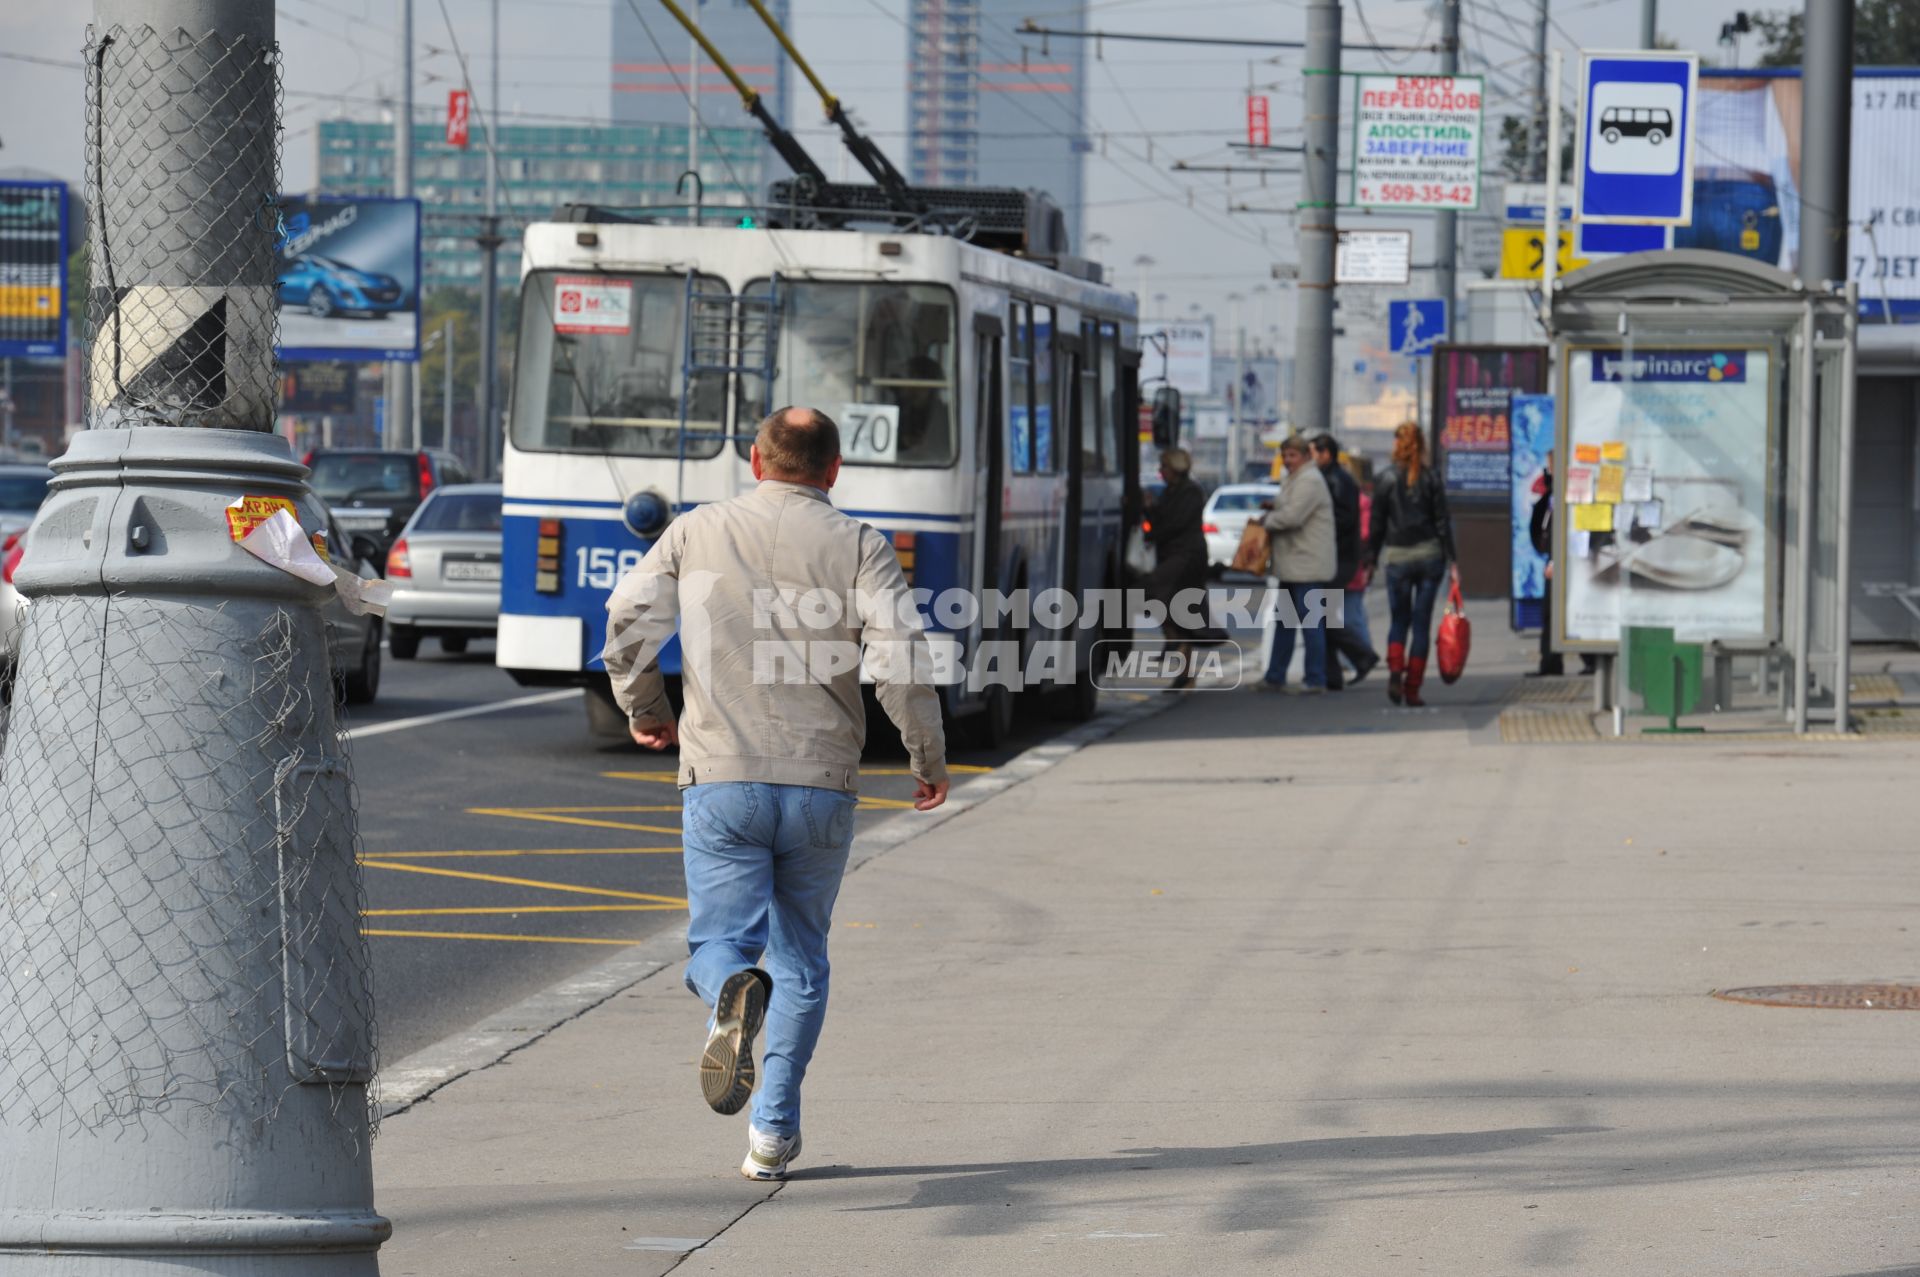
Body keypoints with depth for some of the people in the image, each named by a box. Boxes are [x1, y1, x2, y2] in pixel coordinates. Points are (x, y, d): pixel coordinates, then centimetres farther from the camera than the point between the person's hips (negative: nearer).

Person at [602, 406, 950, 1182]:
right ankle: (774, 1132, 7)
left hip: (721, 778, 0)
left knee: (720, 944, 4)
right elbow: (902, 656, -9)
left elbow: (628, 619, 1)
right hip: (822, 786, 0)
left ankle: (735, 996, -33)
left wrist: (645, 711, 19)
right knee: (801, 959, 14)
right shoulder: (858, 547, 2)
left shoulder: (699, 532, 7)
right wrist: (927, 759, 3)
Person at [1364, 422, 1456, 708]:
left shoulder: (1386, 480, -2)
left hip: (1397, 558, 0)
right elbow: (1443, 522, -3)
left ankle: (1395, 671, -14)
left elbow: (1376, 524, 0)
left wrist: (1370, 561, 7)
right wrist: (1451, 560, 0)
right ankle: (1413, 689, 3)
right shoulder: (1431, 478, -1)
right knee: (1421, 624, 5)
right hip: (1429, 555, 0)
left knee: (1398, 621, 12)